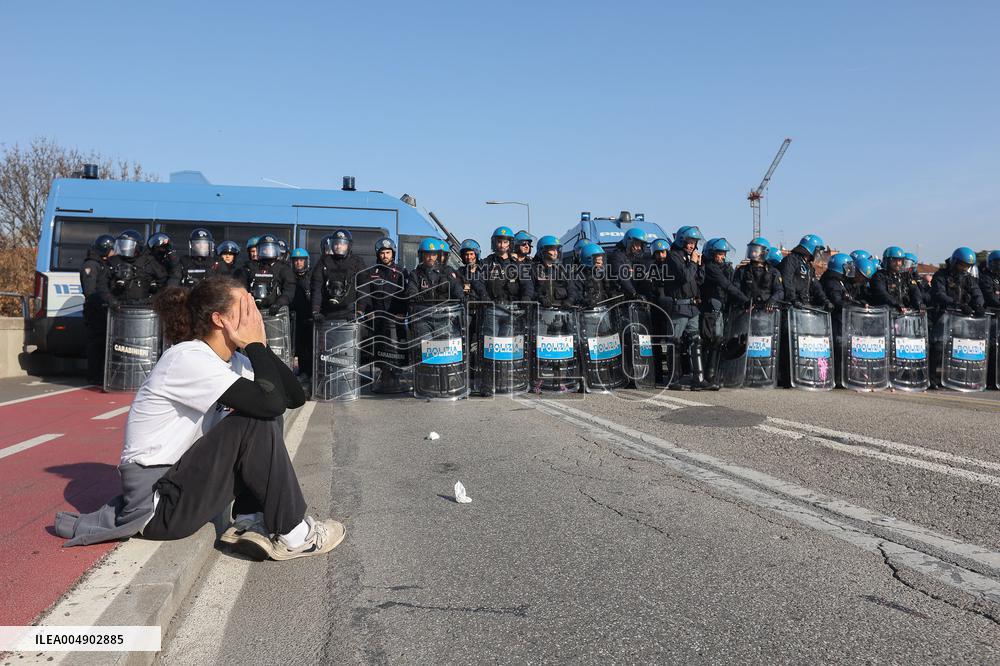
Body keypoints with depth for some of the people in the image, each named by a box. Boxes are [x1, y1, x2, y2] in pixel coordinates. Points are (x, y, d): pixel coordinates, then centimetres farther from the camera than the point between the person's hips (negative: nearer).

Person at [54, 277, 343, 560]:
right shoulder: (188, 358, -21)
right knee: (256, 422, -22)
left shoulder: (231, 360, 5)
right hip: (156, 504, -9)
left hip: (181, 481, 9)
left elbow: (295, 396, -1)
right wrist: (255, 344, -18)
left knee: (263, 416, 0)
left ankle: (249, 521, -1)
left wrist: (259, 346, -8)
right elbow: (270, 402, -32)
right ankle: (292, 535, -12)